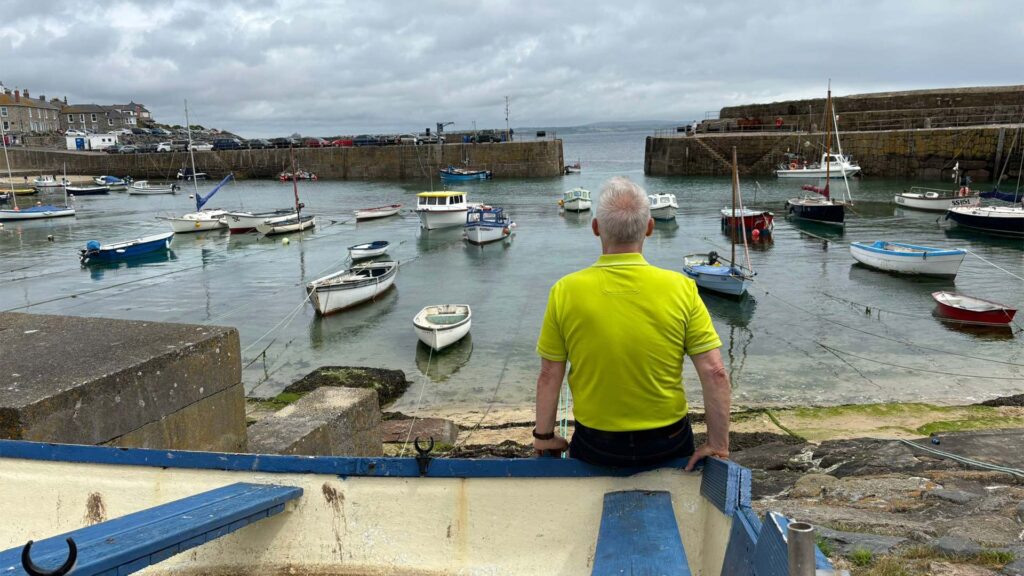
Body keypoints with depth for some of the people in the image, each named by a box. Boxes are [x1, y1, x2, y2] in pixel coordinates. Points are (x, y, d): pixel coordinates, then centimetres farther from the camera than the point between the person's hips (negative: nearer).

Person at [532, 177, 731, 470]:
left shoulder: (565, 292, -14)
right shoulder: (681, 288, -14)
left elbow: (549, 376, -7)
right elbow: (715, 374, -14)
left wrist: (544, 436, 6)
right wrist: (718, 445, -3)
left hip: (595, 447, 0)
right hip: (668, 446, 1)